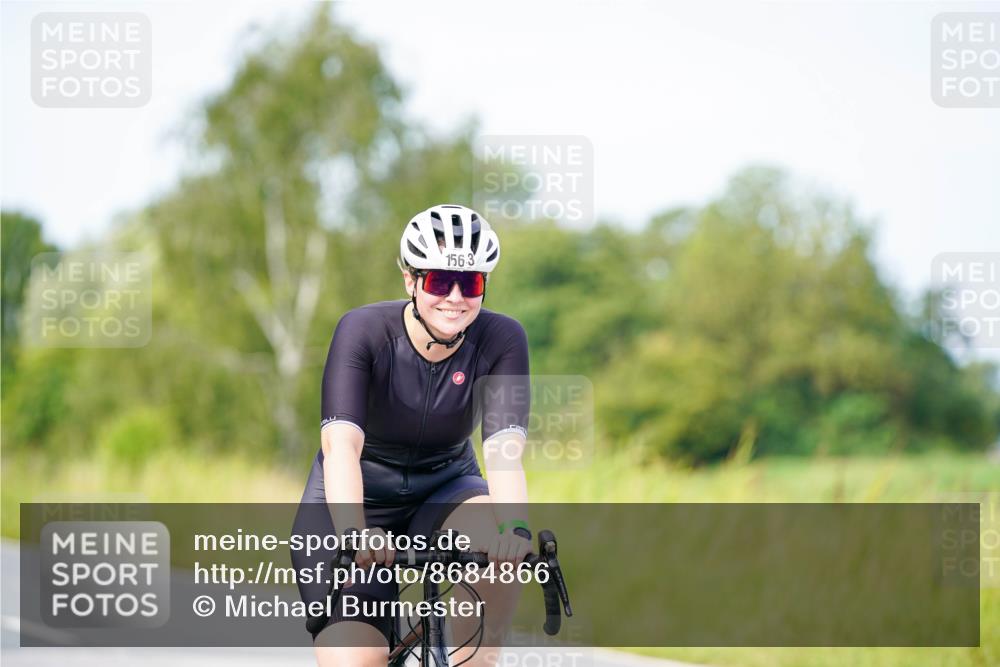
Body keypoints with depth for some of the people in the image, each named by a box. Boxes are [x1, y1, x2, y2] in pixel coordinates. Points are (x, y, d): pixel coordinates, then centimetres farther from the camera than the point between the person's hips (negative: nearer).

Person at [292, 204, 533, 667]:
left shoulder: (501, 340, -17)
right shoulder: (364, 330, -23)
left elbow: (503, 452, -29)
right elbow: (340, 443, -35)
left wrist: (516, 527, -49)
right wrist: (352, 533, -53)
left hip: (444, 490, 2)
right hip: (359, 498, -2)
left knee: (499, 541, -33)